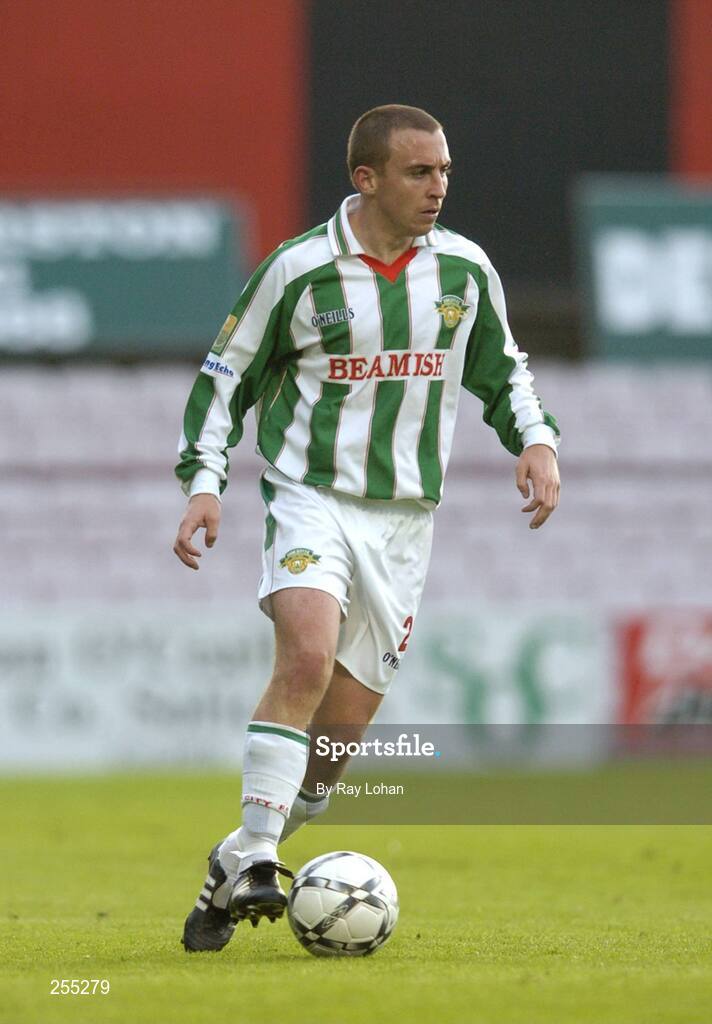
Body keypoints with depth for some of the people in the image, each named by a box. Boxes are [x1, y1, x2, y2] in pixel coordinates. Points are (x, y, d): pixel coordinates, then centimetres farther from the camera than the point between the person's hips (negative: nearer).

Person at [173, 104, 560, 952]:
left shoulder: (465, 270, 4)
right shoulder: (301, 269, -6)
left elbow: (501, 372, 20)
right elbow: (226, 375, 4)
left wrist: (536, 440, 2)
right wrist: (204, 480, -7)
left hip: (404, 520, 4)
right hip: (312, 498, -4)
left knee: (339, 737, 2)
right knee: (307, 659, -29)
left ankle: (230, 871, 21)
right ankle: (254, 866, -28)